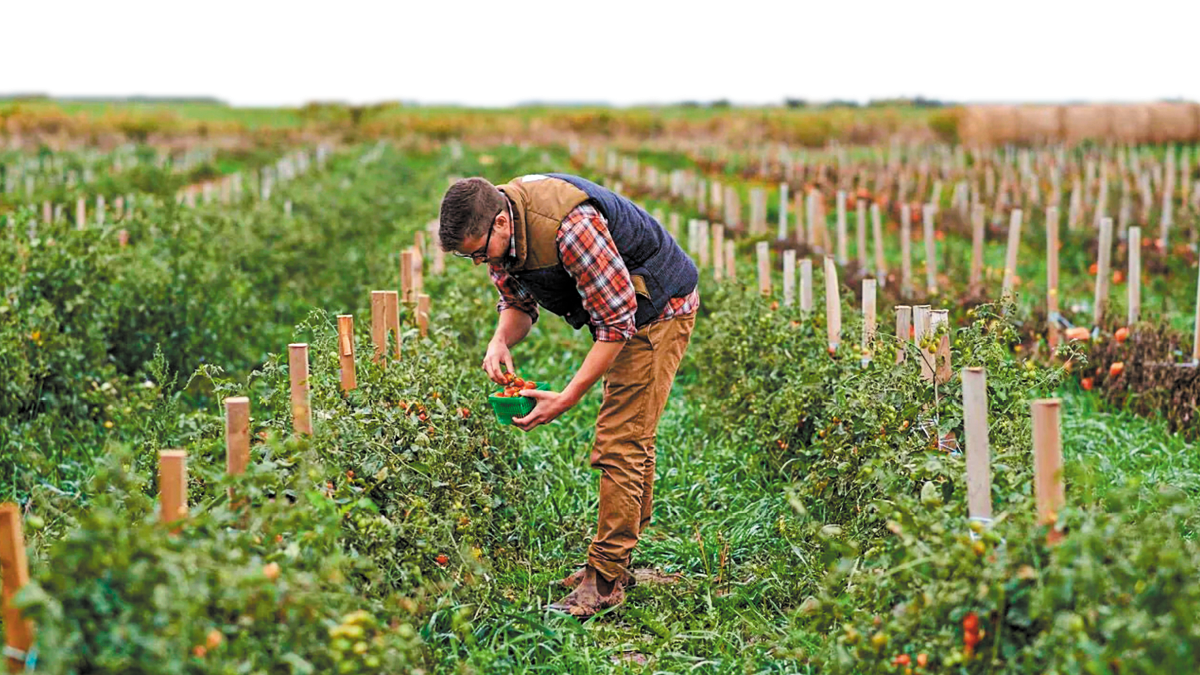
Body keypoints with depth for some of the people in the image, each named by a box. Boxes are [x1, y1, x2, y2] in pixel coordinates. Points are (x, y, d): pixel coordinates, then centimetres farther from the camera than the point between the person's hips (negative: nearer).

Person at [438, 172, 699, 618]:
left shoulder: (570, 227, -37)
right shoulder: (497, 230, -9)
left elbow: (617, 322, -31)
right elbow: (518, 302, 6)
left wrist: (568, 397, -32)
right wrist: (501, 340, -17)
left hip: (659, 309, -9)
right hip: (617, 310, 9)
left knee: (621, 443, -12)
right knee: (629, 438, 16)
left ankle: (605, 580, -7)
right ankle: (618, 561, 26)